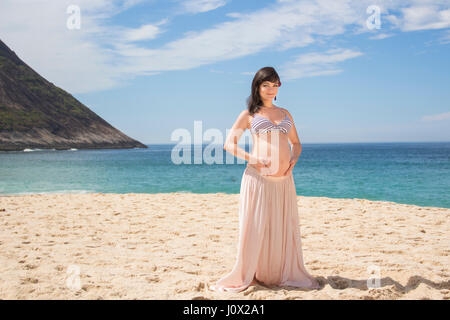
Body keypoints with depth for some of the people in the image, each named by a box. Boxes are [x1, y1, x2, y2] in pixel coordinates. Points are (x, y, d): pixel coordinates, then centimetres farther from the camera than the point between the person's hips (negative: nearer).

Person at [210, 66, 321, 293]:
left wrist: (294, 159, 4)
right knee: (255, 227, -3)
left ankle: (286, 274, 21)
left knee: (285, 228, 7)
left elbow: (296, 144, 26)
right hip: (258, 178, -4)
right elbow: (228, 144, 3)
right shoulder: (249, 115, 7)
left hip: (283, 179, 4)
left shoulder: (284, 113, 18)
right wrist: (252, 159, -11)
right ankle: (245, 276, 9)